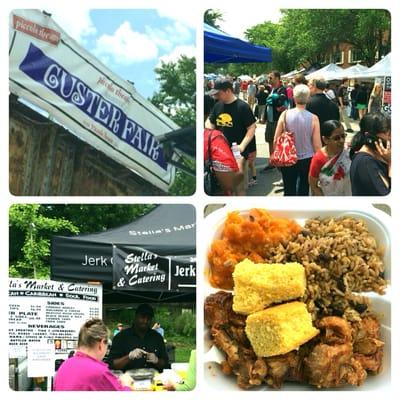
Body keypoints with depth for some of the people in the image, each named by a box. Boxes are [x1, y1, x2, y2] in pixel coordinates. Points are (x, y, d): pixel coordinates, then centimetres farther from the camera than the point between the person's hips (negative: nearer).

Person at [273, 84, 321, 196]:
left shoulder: (285, 115, -10)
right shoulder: (313, 118, -13)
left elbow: (276, 140, -4)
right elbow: (317, 145, -9)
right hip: (307, 160, -1)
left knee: (289, 190, 12)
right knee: (304, 190, 12)